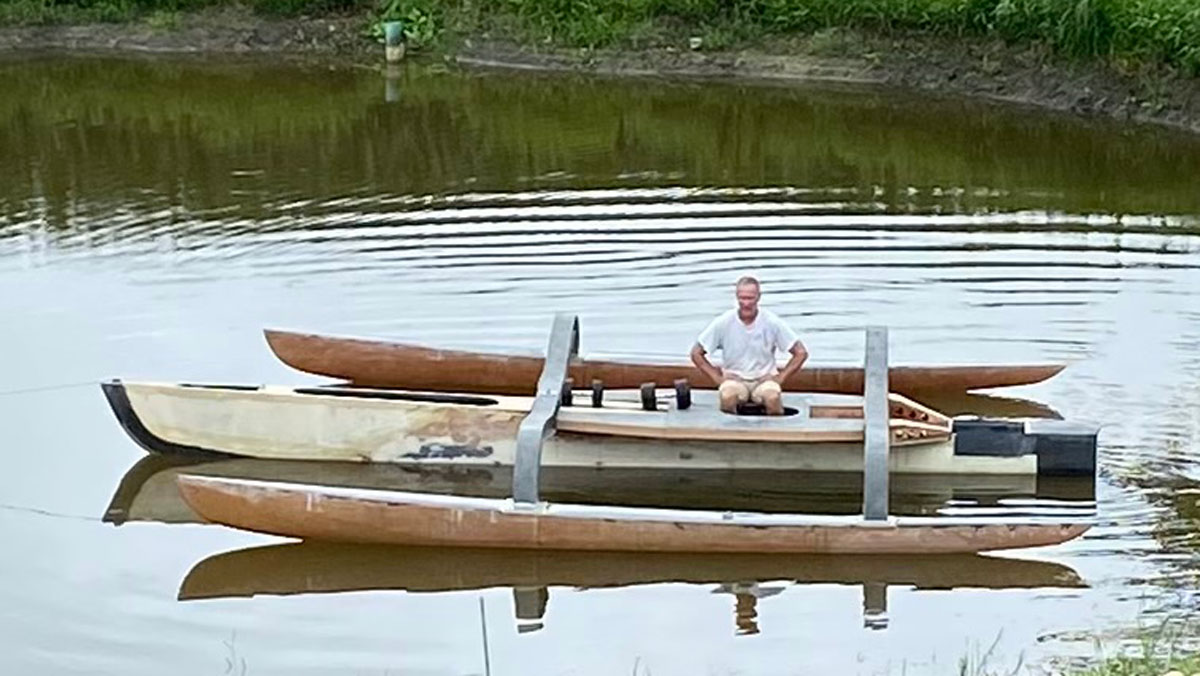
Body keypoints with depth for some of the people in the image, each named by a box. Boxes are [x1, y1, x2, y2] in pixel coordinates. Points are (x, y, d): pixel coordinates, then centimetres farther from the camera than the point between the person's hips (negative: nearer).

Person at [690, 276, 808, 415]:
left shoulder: (772, 322, -4)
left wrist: (781, 377, -5)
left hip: (764, 379, 0)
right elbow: (696, 353, 4)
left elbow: (801, 353, 2)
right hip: (734, 379, 0)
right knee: (727, 396, -36)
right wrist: (717, 377, -4)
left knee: (773, 397, -36)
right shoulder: (723, 323, -4)